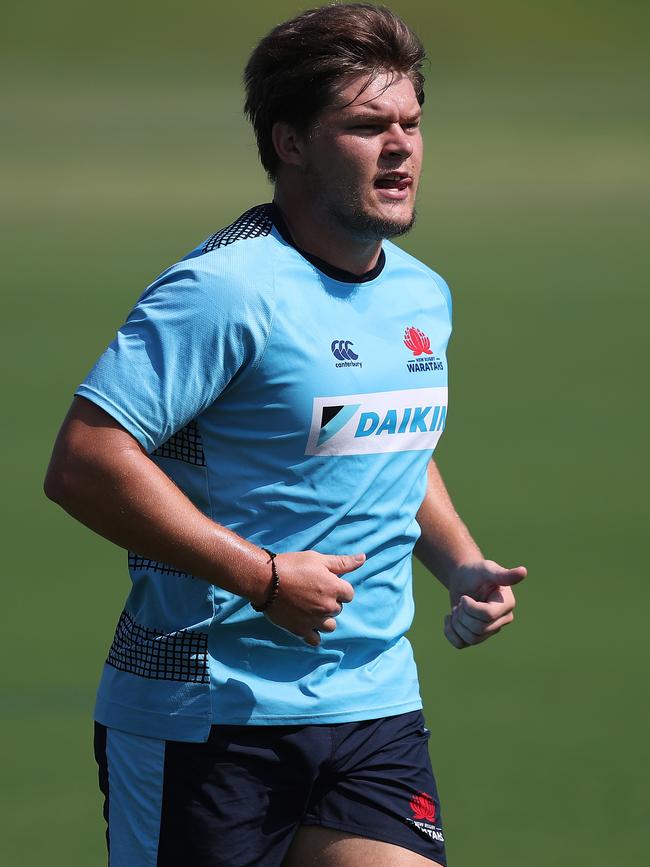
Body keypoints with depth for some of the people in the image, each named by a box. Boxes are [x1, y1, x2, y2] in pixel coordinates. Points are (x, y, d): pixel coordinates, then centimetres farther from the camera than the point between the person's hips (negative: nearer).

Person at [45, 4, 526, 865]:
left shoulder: (423, 295, 11)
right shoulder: (230, 288, -15)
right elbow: (83, 463, -21)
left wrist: (461, 562, 11)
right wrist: (263, 576, -21)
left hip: (376, 706, 6)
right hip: (208, 719, -6)